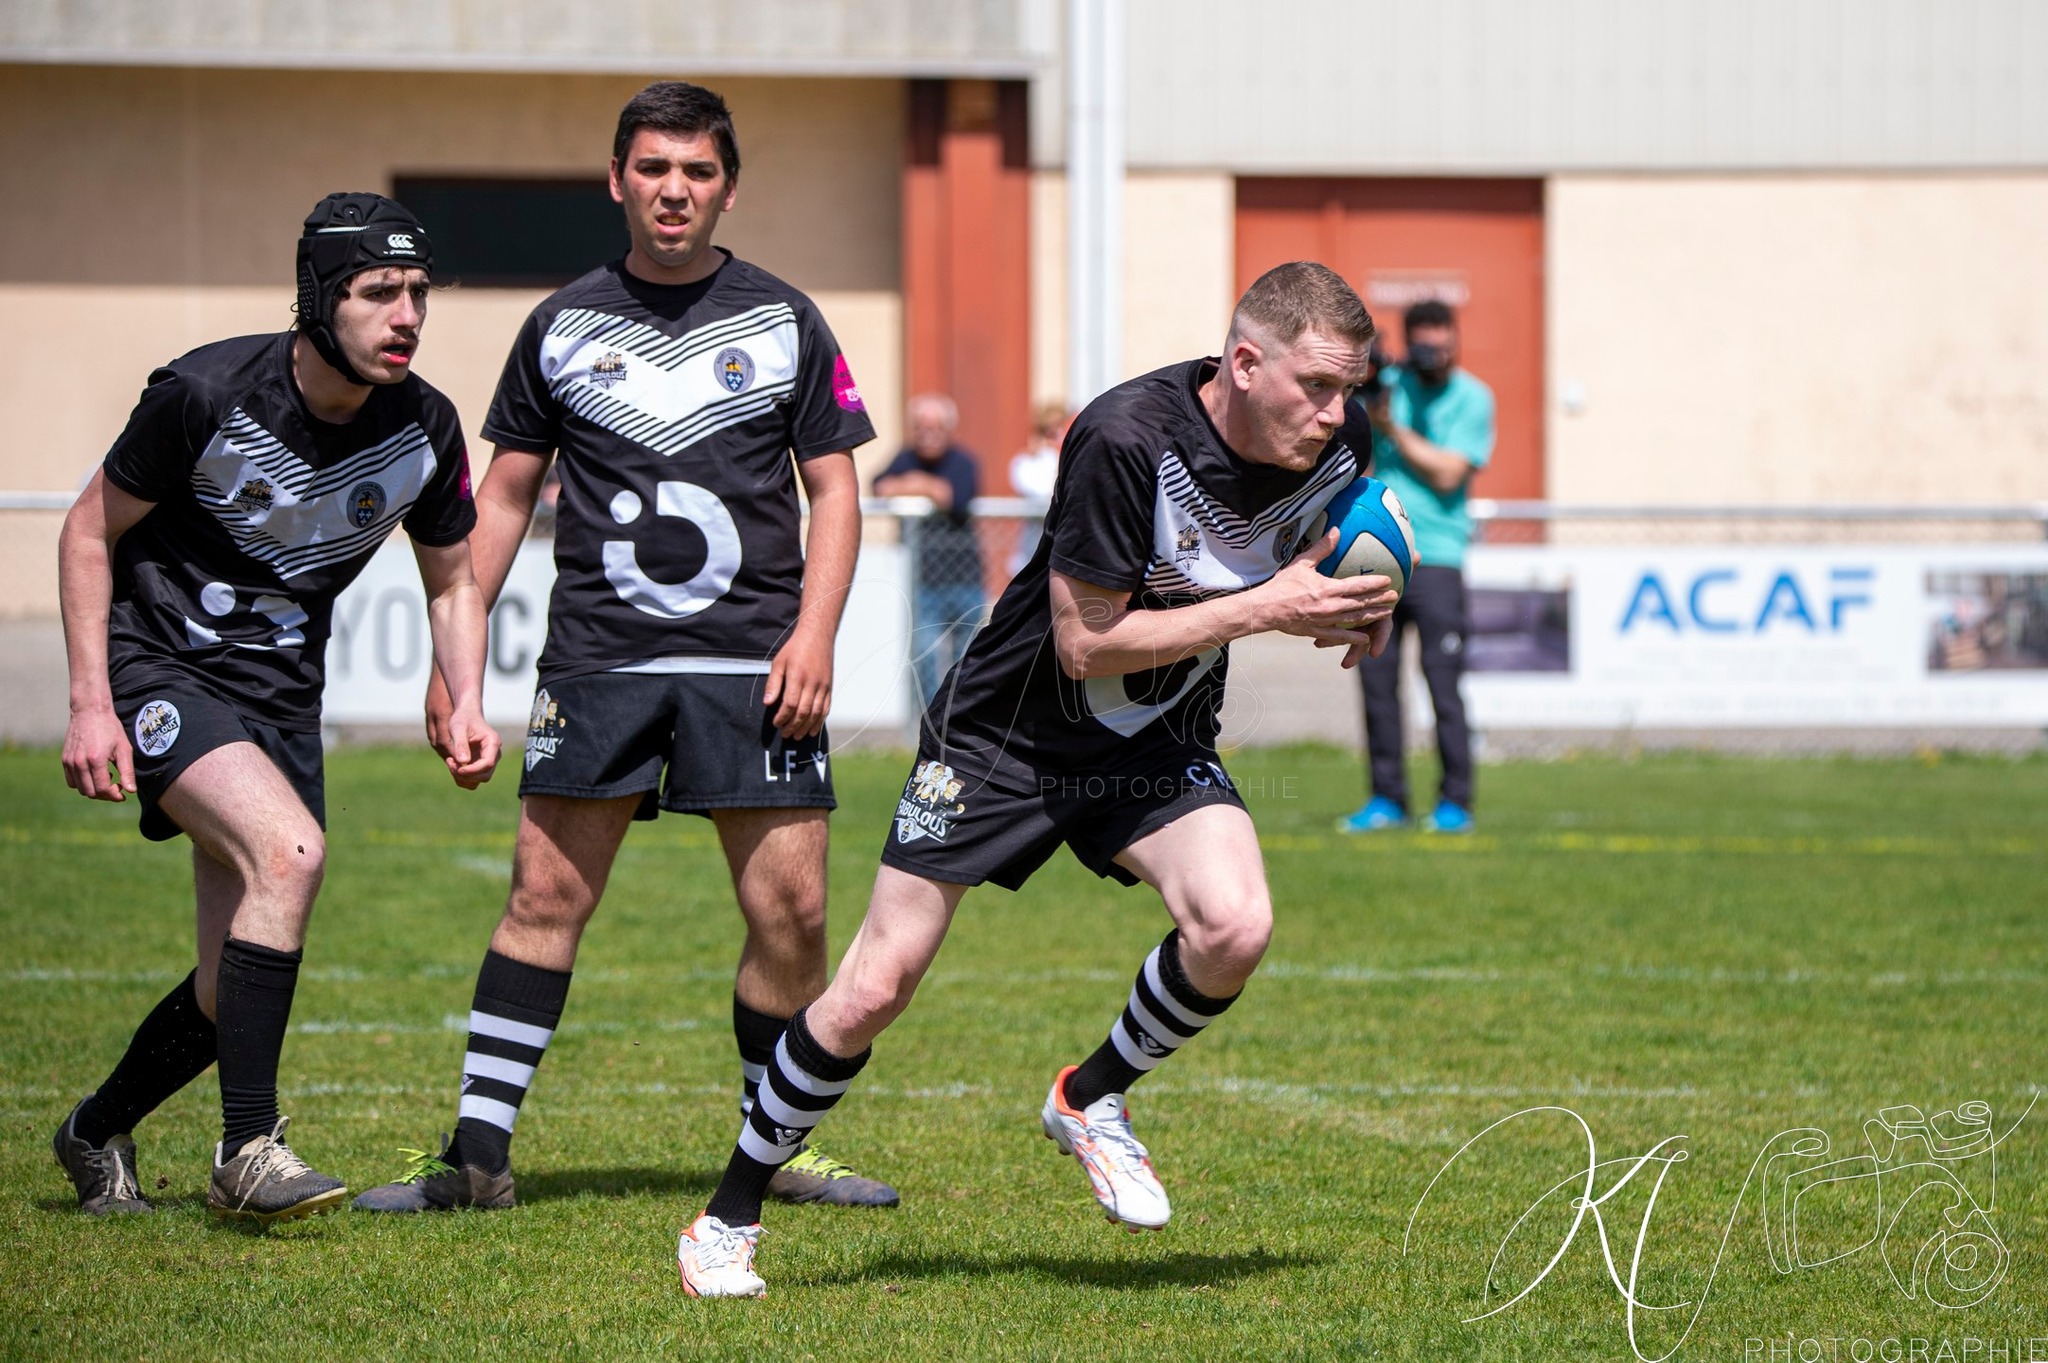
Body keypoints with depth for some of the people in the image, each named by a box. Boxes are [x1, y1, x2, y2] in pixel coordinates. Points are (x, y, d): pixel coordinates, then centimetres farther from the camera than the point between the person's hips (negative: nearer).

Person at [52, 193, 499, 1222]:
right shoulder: (205, 394, -19)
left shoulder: (425, 430, -6)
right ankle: (246, 1151, -26)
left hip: (281, 695, 5)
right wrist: (90, 704, -13)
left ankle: (96, 1134, 32)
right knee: (288, 848, -31)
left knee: (236, 993, 3)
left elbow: (452, 582, 11)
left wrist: (466, 706, -6)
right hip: (160, 666, -5)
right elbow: (89, 531, -7)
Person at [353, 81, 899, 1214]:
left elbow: (833, 490, 8)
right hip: (597, 655, 0)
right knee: (546, 894, -5)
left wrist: (813, 635, -5)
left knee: (791, 910, -5)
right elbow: (505, 494, 15)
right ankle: (478, 1152, 0)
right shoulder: (561, 326, 9)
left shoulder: (783, 322, 7)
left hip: (754, 662, 0)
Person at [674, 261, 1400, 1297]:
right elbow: (1086, 641, -25)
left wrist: (1344, 620, -11)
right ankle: (729, 1216, 15)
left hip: (1159, 749, 4)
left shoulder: (1329, 463, -10)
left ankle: (1092, 1100, 5)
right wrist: (1264, 607, -27)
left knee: (1235, 927, -24)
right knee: (874, 990, -4)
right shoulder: (1128, 437, -30)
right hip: (1007, 735, -4)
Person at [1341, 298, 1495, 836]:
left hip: (1435, 555, -3)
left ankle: (1455, 802, -2)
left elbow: (1447, 474, -9)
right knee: (1376, 677, 4)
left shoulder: (1472, 399, 0)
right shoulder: (1386, 384, 8)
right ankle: (1387, 798, 12)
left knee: (1443, 679, -8)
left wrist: (1392, 428, -11)